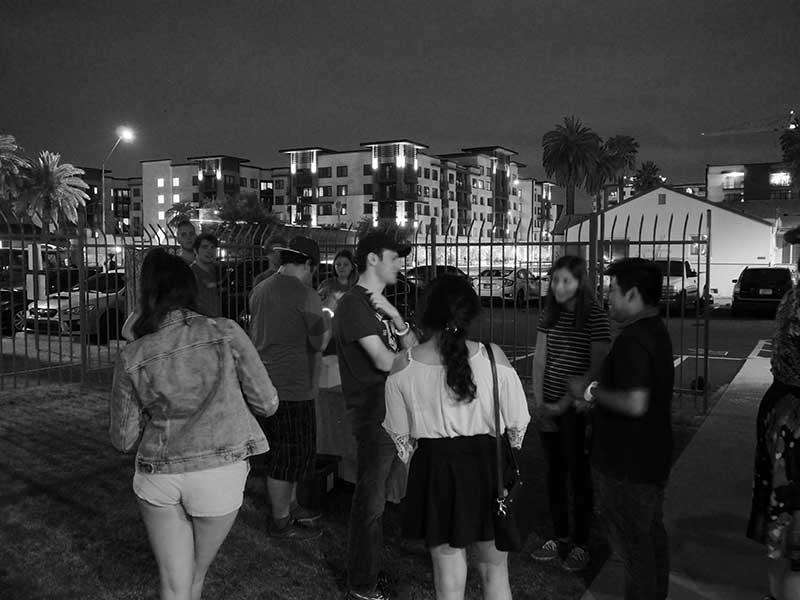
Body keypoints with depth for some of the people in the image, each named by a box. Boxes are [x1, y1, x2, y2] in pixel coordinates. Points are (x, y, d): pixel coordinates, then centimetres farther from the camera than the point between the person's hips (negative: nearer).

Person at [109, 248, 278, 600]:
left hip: (157, 477, 0)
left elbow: (123, 440, 1)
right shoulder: (226, 333, -10)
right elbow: (267, 404, -5)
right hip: (219, 475, 0)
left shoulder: (132, 357, -6)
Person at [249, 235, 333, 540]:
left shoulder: (260, 290, 7)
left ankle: (290, 506, 35)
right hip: (293, 388, -9)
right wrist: (327, 321, 7)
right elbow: (319, 344, -12)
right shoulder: (306, 295, -17)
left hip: (265, 383, 9)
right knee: (289, 456, 4)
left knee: (286, 451, 21)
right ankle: (281, 522, 17)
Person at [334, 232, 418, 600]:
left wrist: (395, 317, -10)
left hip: (392, 410, 9)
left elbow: (412, 347, 6)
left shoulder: (379, 304, 14)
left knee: (378, 496, 20)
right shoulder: (354, 304, -15)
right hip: (373, 415, -9)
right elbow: (385, 361, -22)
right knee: (370, 502, 0)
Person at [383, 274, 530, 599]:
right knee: (495, 573, 19)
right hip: (487, 466, 0)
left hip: (432, 472, 0)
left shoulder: (402, 366, -11)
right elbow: (517, 423, -3)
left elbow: (399, 434, 2)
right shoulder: (492, 357, -13)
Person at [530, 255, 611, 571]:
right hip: (549, 407, 5)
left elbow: (596, 370, -14)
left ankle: (580, 544, 21)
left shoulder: (596, 318, -11)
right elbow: (539, 360, 6)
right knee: (554, 473, 13)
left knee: (579, 475, 6)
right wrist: (539, 403, -2)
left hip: (578, 408, -5)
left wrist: (563, 405, -16)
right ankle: (559, 537, 28)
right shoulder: (549, 314, 5)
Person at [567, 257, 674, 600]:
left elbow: (635, 403, -33)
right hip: (652, 456, 10)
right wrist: (597, 401, 12)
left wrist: (591, 392, -19)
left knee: (632, 540, 6)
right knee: (651, 532, 23)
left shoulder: (633, 339, -25)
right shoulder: (657, 331, 7)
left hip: (628, 464, -10)